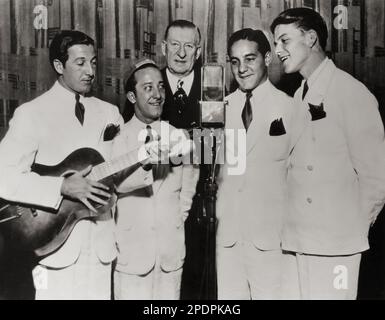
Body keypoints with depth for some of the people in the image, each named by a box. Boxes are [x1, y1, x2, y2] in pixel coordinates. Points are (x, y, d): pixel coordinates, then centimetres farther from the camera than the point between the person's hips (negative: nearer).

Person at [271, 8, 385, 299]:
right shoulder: (300, 97, 10)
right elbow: (299, 170, 9)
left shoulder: (351, 93, -10)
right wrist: (293, 225, 0)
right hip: (297, 241, 6)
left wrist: (354, 228, -1)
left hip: (335, 243, -6)